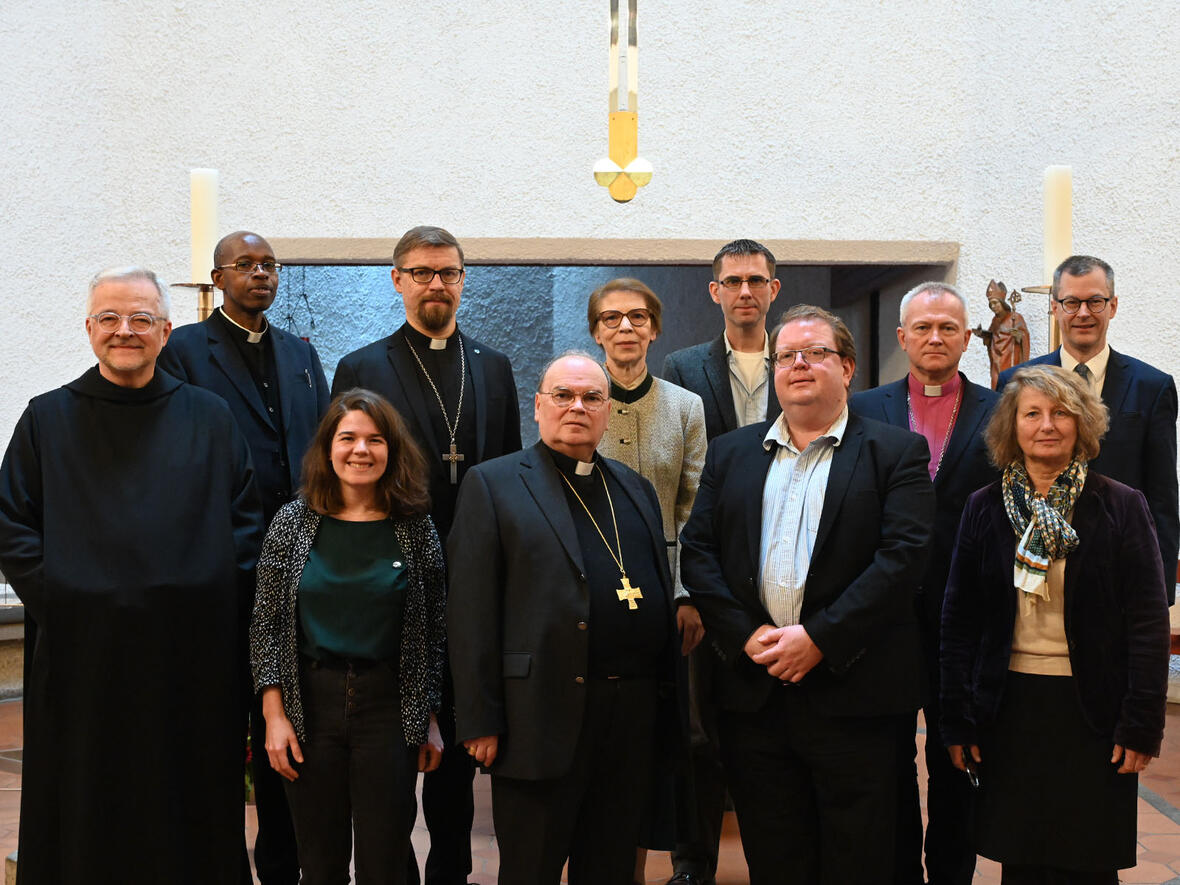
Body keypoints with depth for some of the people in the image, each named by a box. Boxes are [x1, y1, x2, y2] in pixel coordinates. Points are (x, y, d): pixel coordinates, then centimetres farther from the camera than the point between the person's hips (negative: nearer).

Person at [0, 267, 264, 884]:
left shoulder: (209, 418, 8)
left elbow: (246, 522, 6)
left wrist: (214, 596, -6)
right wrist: (58, 597, -8)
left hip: (190, 654, 1)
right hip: (82, 655, 0)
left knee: (186, 810, 7)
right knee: (87, 808, 6)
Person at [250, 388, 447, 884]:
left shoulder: (415, 528, 0)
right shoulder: (294, 523, 0)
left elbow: (432, 631, 4)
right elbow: (266, 625, 1)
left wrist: (430, 719, 3)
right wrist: (274, 715, -5)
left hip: (389, 707, 0)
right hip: (309, 704, 0)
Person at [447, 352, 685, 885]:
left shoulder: (637, 490, 17)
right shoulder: (492, 485, 0)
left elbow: (662, 597, 16)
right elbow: (471, 610, -7)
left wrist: (669, 703, 9)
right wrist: (480, 721, -12)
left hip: (635, 718, 5)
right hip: (544, 717, -5)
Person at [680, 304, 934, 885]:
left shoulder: (896, 453, 2)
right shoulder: (730, 454, 13)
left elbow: (904, 554, -9)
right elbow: (697, 552, 7)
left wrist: (820, 637, -16)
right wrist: (746, 635, -8)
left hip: (851, 692, -3)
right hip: (753, 692, 3)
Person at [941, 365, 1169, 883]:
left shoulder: (1122, 507, -2)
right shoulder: (985, 508, 4)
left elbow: (1148, 623, -3)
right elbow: (959, 620, 5)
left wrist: (1142, 724, -9)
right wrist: (957, 720, 1)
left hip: (1092, 710, -2)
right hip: (1009, 709, 2)